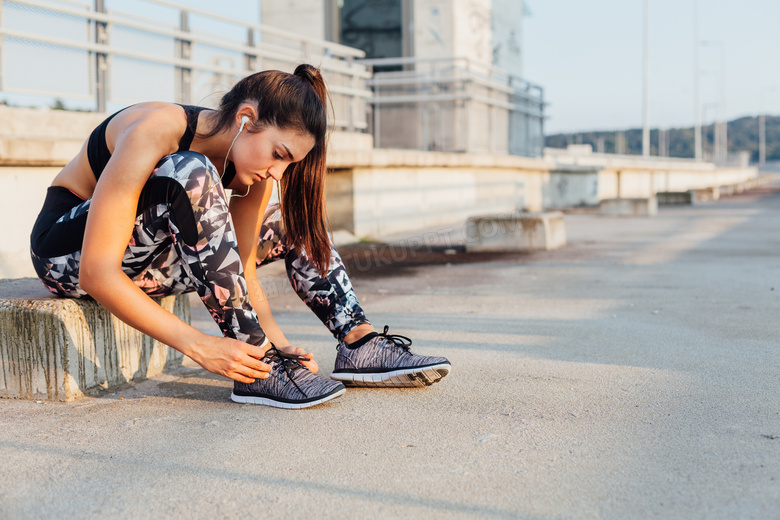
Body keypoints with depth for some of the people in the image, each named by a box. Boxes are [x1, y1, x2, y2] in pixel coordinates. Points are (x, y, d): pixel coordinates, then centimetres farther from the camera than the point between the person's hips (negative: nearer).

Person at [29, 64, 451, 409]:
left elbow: (242, 272, -8)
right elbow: (97, 273, -35)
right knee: (191, 175, -34)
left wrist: (278, 341, -25)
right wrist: (199, 347, -40)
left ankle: (359, 342, -11)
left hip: (153, 256, 7)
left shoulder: (251, 161, -10)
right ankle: (257, 370, -32)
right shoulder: (153, 133, -31)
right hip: (67, 249, -7)